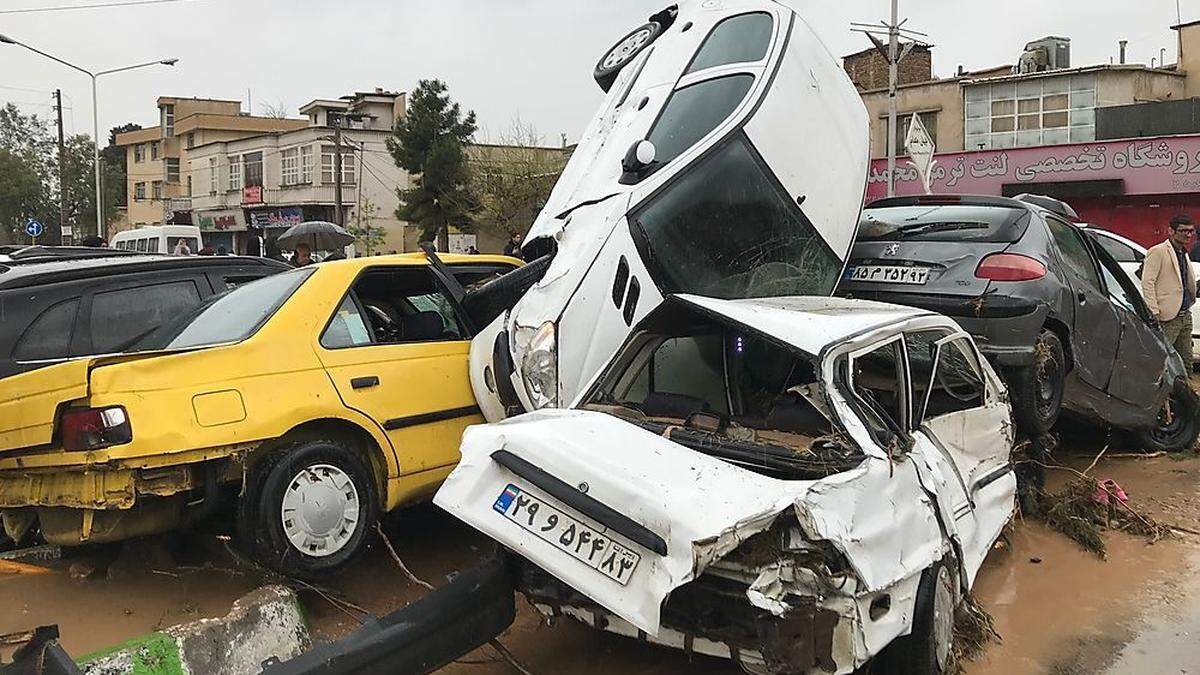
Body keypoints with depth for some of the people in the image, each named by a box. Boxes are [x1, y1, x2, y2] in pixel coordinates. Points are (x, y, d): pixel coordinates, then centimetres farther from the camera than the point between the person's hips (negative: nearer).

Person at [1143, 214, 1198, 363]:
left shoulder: (1184, 254, 18)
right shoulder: (1158, 252, -9)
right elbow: (1147, 282, -16)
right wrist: (1154, 312, -21)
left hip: (1185, 316, 9)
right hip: (1168, 317, -9)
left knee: (1186, 361, 13)